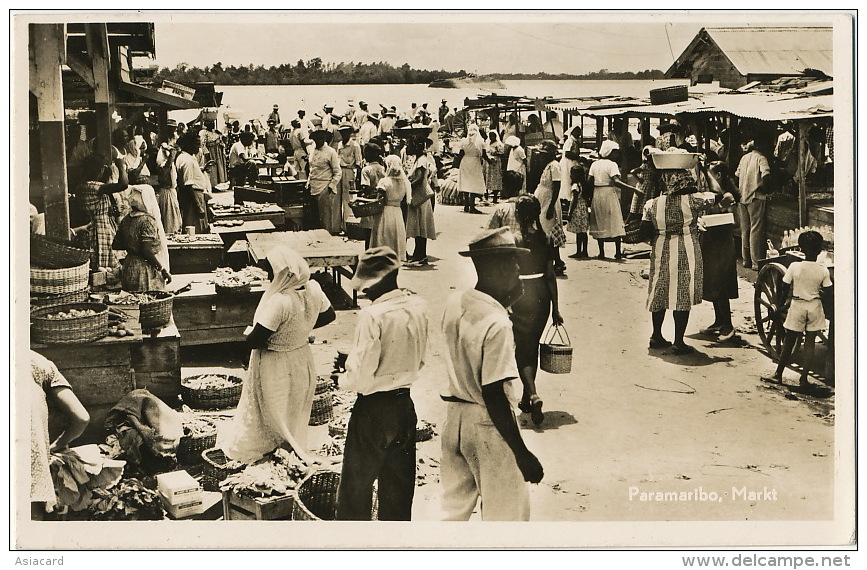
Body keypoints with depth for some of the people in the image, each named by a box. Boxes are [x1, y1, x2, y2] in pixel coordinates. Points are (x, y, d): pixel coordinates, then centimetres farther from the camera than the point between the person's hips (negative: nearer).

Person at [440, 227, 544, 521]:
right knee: (506, 511, 10)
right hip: (488, 424, -7)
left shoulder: (454, 303, -2)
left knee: (454, 507, 21)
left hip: (455, 416, 8)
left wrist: (507, 301, 8)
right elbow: (494, 395, -24)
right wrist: (522, 453, -18)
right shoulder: (497, 324, -24)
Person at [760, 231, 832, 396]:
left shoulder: (794, 267, -12)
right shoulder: (823, 270, -9)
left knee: (789, 342, 11)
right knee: (810, 344, 6)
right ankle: (804, 379, 7)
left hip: (797, 306, 0)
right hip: (815, 307, 1)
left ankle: (778, 374, 21)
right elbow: (826, 292, -3)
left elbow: (785, 288, -5)